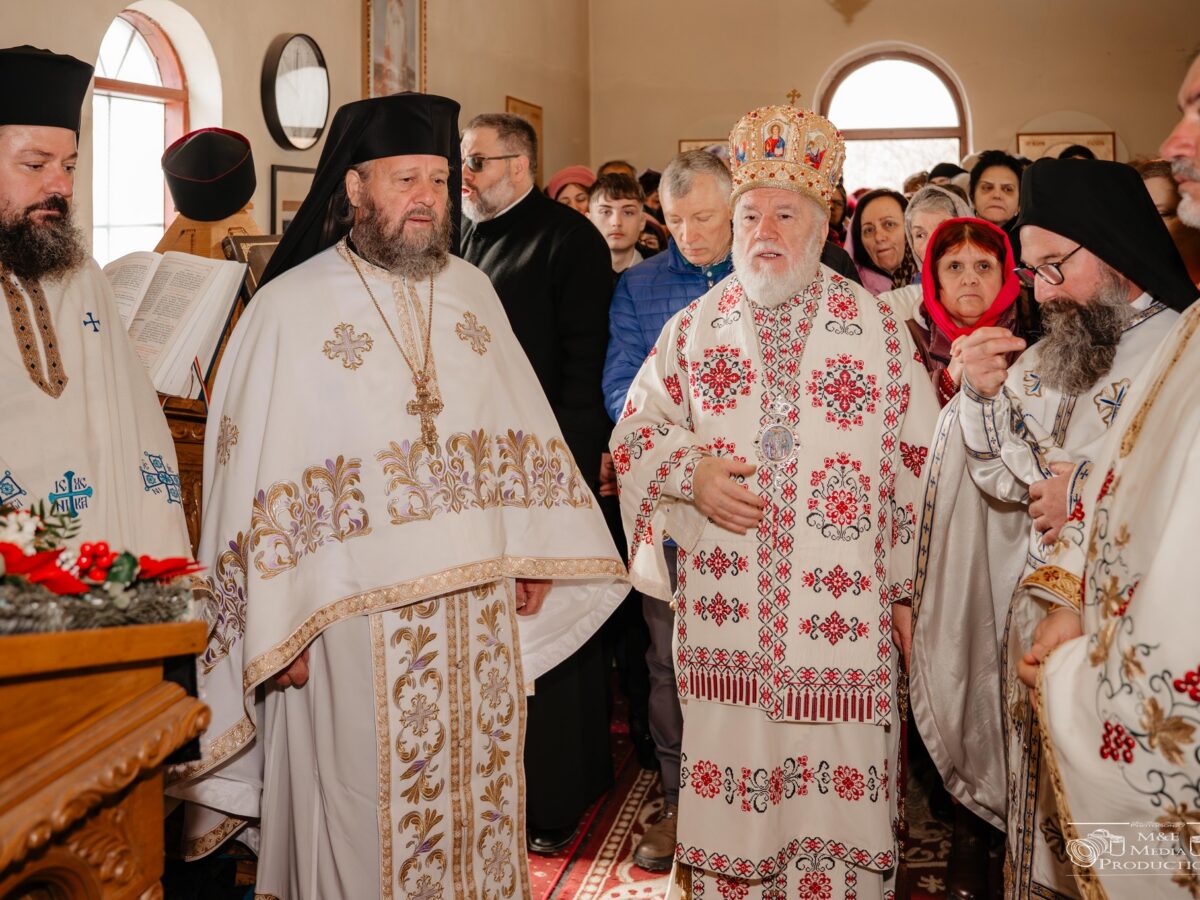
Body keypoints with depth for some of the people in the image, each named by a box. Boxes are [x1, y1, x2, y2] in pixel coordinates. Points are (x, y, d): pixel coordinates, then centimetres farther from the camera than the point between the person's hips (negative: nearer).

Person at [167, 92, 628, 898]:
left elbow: (520, 431, 12)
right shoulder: (289, 308, -6)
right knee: (367, 814, 7)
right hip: (355, 621, -4)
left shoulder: (472, 291, 9)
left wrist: (533, 555, 9)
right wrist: (276, 628, -11)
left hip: (481, 609, 4)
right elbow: (254, 476, -8)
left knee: (478, 800, 15)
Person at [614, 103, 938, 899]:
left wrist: (907, 586, 3)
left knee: (838, 787, 3)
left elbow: (919, 460, 6)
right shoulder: (695, 327, 9)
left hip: (842, 614, -1)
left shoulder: (879, 328, 4)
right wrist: (692, 474, -8)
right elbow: (633, 434, 12)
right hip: (722, 609, 1)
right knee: (726, 781, 6)